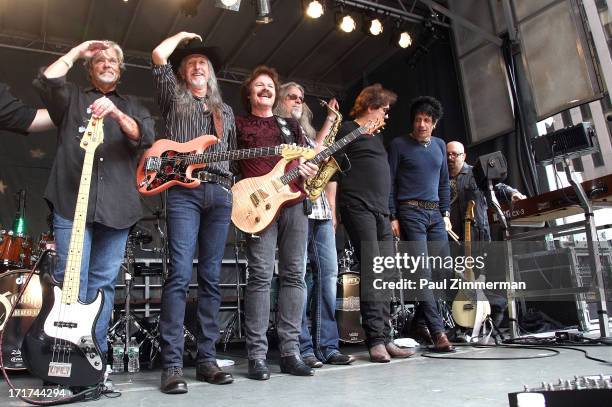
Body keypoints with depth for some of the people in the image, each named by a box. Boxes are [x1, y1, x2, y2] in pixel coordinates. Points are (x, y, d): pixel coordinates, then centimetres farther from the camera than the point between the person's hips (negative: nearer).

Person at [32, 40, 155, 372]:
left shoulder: (131, 106, 20)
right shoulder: (71, 98, 18)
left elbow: (146, 137, 1)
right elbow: (46, 80, -2)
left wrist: (116, 113, -16)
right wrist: (78, 51, 7)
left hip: (117, 207, 2)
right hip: (71, 202, -1)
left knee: (103, 283, 4)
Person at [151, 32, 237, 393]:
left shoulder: (225, 111, 26)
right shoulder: (174, 99, 16)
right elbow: (159, 55, 3)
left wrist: (233, 188, 13)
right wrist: (184, 36, 20)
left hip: (221, 194, 4)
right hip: (184, 191, -3)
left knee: (211, 278, 2)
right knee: (180, 275, -13)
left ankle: (207, 359, 6)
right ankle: (172, 364, -9)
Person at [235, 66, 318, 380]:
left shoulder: (290, 125, 25)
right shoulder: (239, 125, 14)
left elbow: (306, 160, 23)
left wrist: (310, 169, 1)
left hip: (295, 202, 4)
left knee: (294, 274, 1)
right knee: (261, 276, -9)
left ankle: (290, 351, 7)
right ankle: (257, 355, -2)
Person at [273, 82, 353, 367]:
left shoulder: (307, 132, 28)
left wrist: (332, 211, 15)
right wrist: (327, 122, -2)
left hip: (321, 210, 7)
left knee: (328, 274, 2)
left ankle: (327, 345, 8)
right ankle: (303, 348, -1)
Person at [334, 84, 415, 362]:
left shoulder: (376, 137, 27)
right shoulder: (347, 130, 3)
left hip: (381, 212, 8)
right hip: (358, 208, -8)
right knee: (371, 271, -13)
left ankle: (385, 339, 8)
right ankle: (375, 340, -8)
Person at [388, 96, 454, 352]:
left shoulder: (439, 145, 17)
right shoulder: (399, 145, 1)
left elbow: (444, 183, 21)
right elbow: (389, 183, -3)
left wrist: (445, 214, 13)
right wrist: (392, 217, -9)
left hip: (435, 213, 6)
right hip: (410, 212, -6)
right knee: (422, 271, -11)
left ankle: (421, 319, 21)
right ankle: (437, 331, -9)